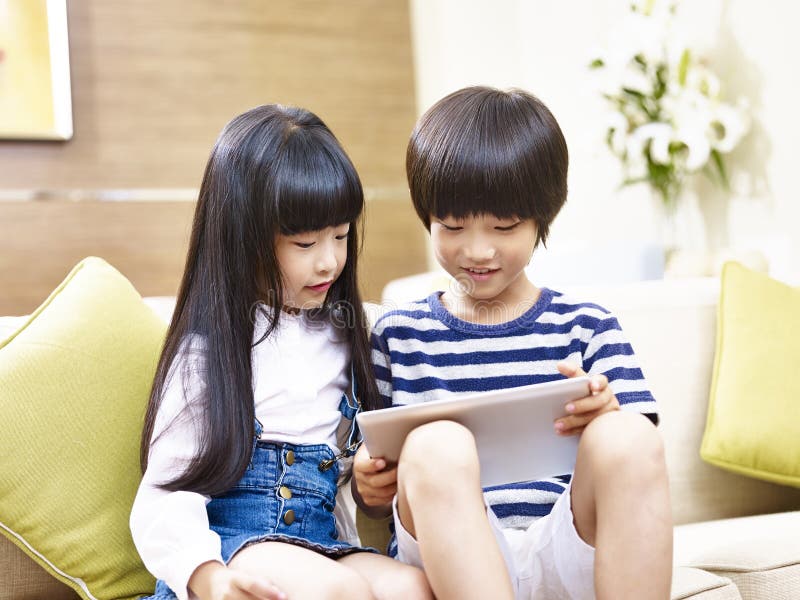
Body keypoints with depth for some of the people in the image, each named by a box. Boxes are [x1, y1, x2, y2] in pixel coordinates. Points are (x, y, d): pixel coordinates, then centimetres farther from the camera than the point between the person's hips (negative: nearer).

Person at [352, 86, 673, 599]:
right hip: (447, 558, 0)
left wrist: (605, 419, -18)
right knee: (435, 442, -32)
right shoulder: (399, 334, 12)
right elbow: (376, 498, 16)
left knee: (626, 436, -29)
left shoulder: (587, 327, 11)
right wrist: (370, 484, -8)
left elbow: (640, 460, 4)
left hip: (566, 555, 1)